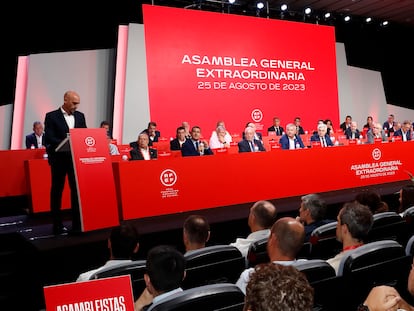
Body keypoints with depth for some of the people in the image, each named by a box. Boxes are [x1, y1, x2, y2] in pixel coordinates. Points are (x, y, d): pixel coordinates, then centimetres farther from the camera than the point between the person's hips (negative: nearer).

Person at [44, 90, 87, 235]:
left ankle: (77, 223, 10)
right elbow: (48, 138, -11)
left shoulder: (80, 116, 10)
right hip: (59, 159, -3)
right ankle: (57, 224, 14)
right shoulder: (51, 116, -3)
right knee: (57, 190, 6)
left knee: (77, 189, 2)